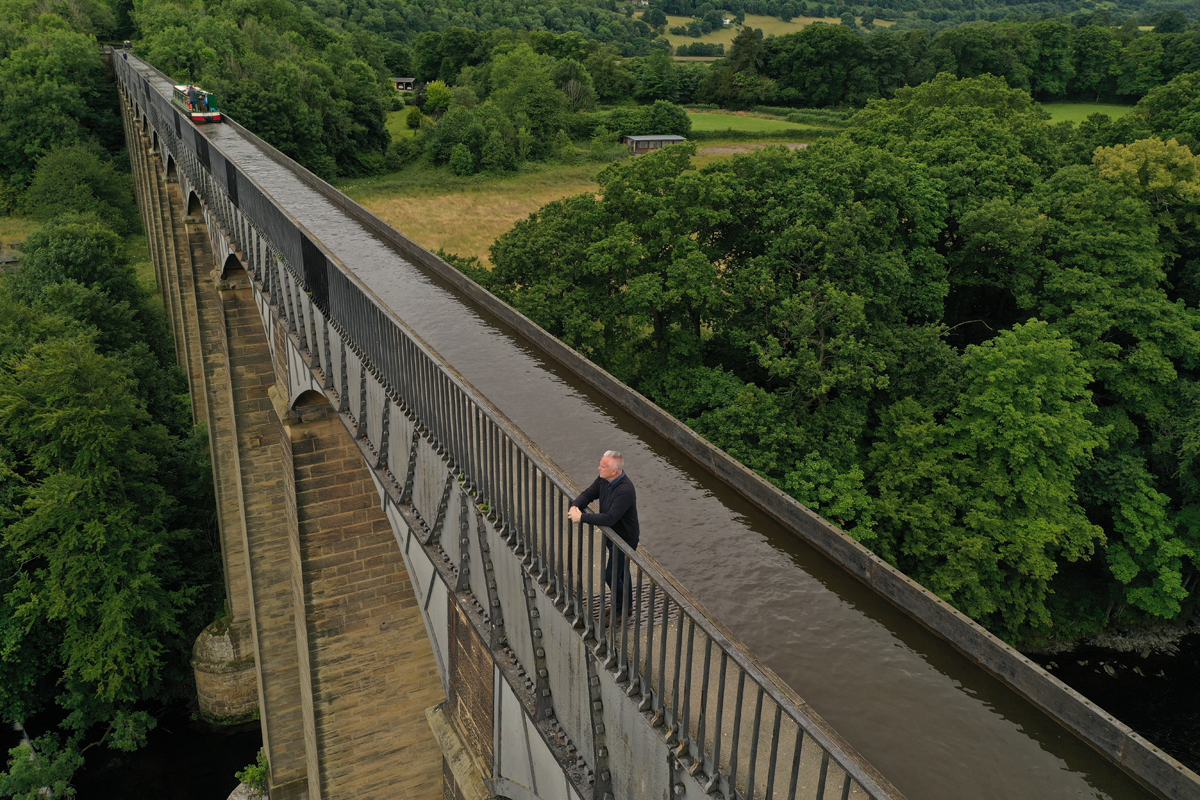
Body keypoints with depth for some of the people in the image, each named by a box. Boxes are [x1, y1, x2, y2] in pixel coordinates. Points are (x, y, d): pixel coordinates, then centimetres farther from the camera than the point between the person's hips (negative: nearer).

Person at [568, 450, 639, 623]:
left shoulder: (625, 491, -36)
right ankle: (627, 604, 44)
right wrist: (575, 505, -19)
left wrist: (582, 517, -33)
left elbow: (609, 519, -39)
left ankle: (621, 610, 24)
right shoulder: (604, 479, -9)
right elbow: (589, 493, 3)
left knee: (611, 575, 2)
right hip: (611, 535, 9)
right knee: (620, 571, 24)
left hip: (624, 539, -9)